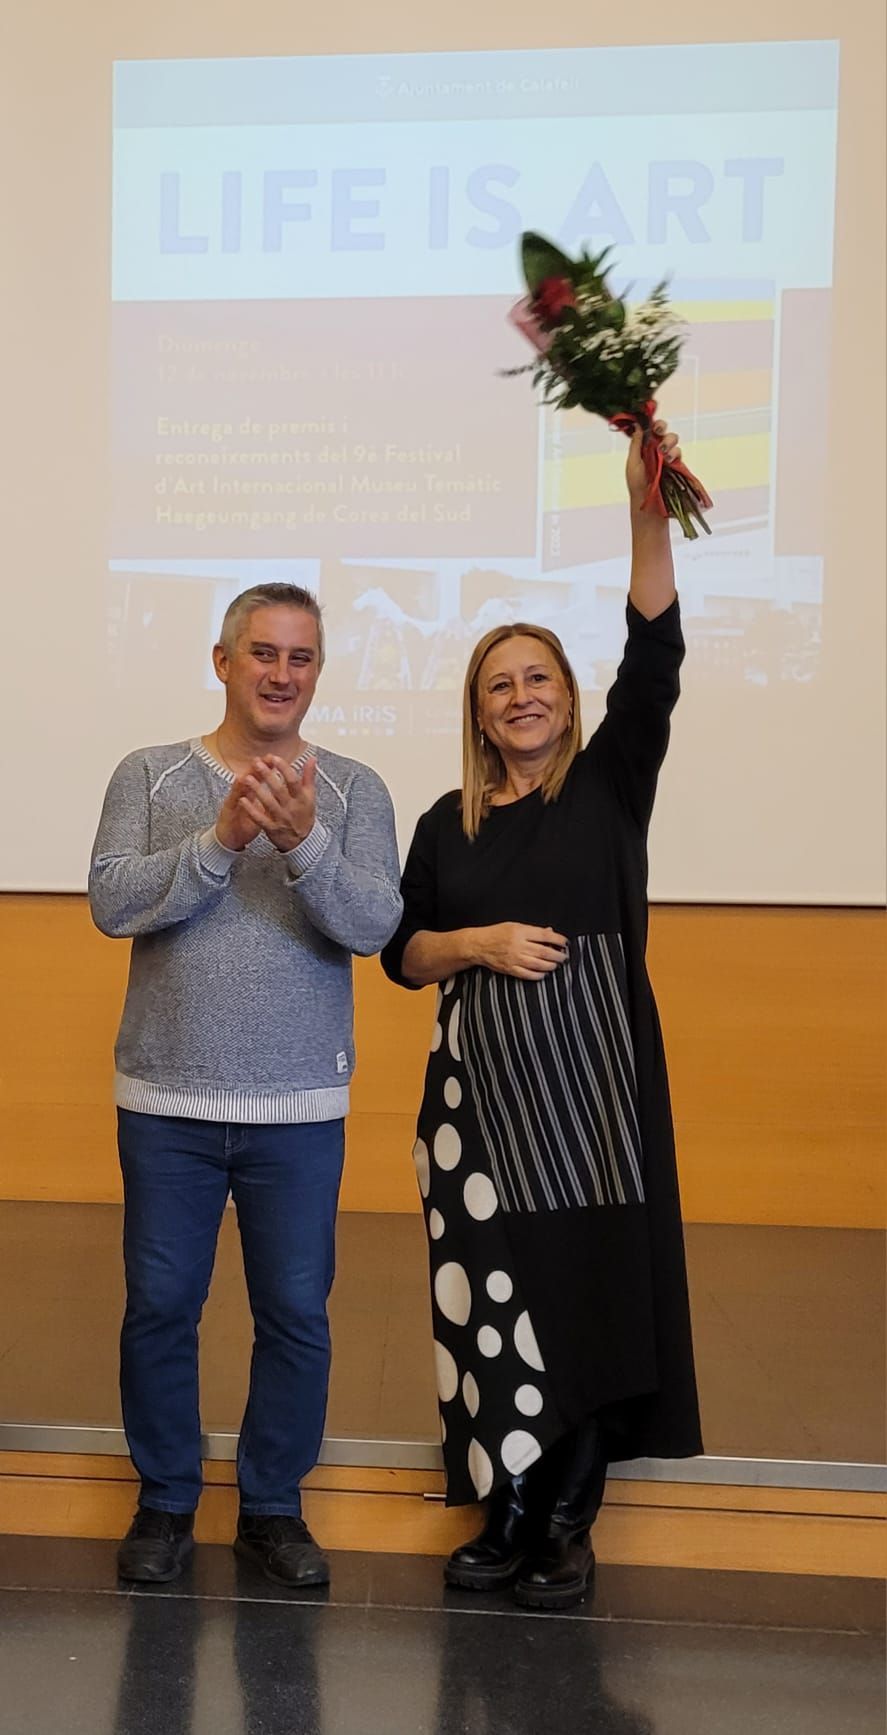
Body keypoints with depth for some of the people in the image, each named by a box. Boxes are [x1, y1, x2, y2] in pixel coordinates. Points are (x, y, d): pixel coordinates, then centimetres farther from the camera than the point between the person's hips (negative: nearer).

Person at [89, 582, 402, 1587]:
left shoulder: (353, 791, 0)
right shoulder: (150, 777, 1)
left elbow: (374, 925, -11)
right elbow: (111, 903, -11)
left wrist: (304, 842, -28)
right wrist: (221, 837, -23)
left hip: (301, 1108, 0)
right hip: (166, 1101, 0)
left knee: (296, 1314, 8)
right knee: (159, 1307, 10)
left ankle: (273, 1506, 28)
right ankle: (165, 1502, 30)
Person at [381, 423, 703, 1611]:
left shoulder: (609, 784, 3)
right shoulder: (447, 824, 10)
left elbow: (653, 662, -10)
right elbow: (403, 953, 12)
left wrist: (648, 513, -20)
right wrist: (482, 943, -9)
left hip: (592, 1077, -2)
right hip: (481, 1084, 2)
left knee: (592, 1287, 0)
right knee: (492, 1293, 3)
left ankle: (568, 1525, 16)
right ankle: (508, 1515, 18)